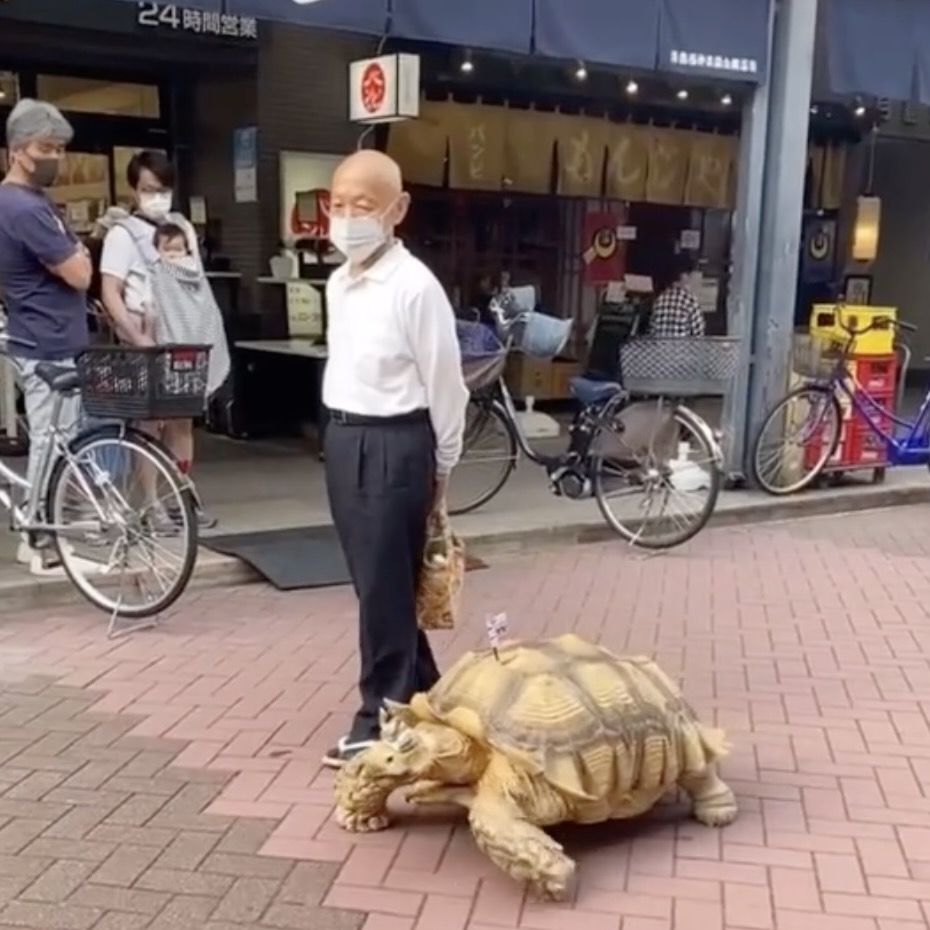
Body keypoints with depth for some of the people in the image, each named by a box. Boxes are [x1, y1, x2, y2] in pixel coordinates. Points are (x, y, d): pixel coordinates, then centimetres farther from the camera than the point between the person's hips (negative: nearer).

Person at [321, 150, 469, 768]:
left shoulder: (416, 287, -15)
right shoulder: (338, 284, 9)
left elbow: (445, 386, -10)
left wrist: (442, 469, -3)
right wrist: (345, 436, 18)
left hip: (395, 445, -8)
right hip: (343, 440, 8)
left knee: (385, 586, -1)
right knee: (375, 581, 16)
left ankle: (382, 718, 13)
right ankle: (420, 691, 32)